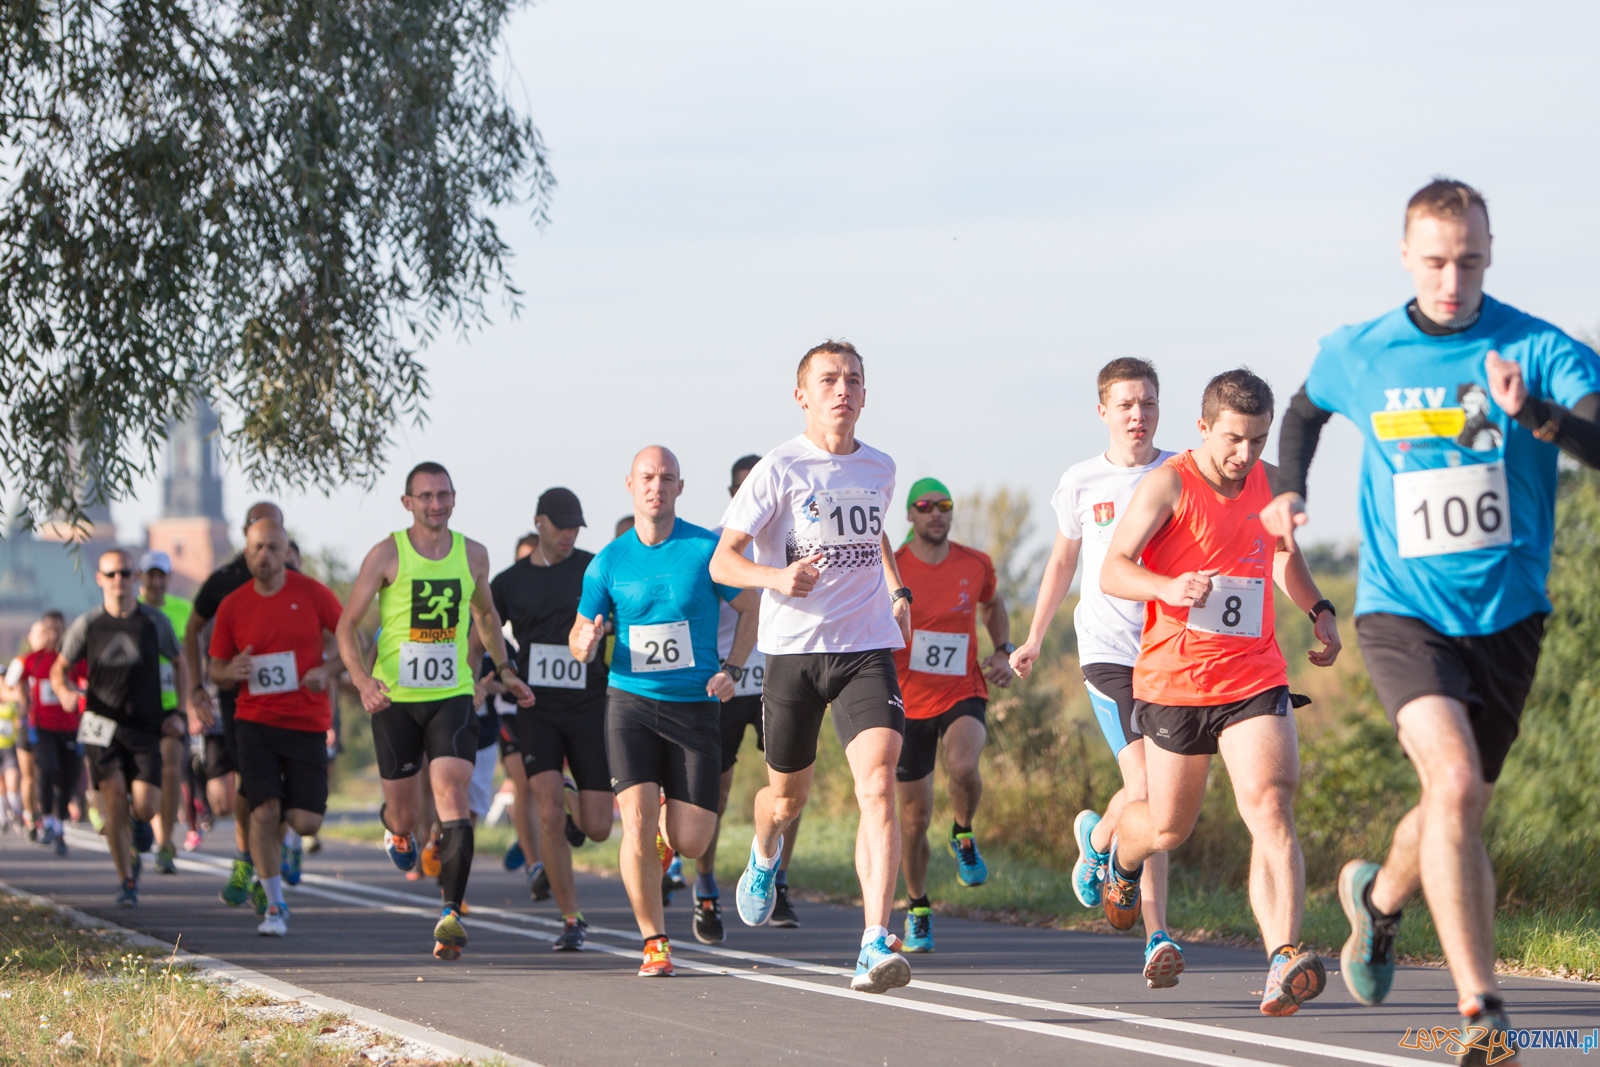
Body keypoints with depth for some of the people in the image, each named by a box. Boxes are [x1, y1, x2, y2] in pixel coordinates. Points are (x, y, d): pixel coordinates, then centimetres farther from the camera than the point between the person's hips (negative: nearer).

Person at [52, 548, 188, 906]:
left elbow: (181, 665, 13)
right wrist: (65, 692, -12)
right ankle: (125, 880, -1)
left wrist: (179, 713, 3)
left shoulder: (155, 622, 2)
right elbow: (59, 668, 11)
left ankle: (137, 832, 27)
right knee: (114, 799, -13)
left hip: (146, 726, 0)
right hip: (101, 724, 0)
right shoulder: (86, 625, 2)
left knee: (145, 807, -11)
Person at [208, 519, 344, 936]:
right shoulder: (232, 606, 2)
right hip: (254, 721, 0)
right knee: (264, 811, -13)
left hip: (306, 721, 0)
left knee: (305, 822, -4)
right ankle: (274, 905, 2)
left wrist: (328, 670, -14)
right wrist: (231, 672, -14)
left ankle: (276, 830, 34)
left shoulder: (312, 593, -2)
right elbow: (216, 670, 10)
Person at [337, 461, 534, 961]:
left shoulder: (473, 555, 5)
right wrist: (361, 678, -20)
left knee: (452, 793, -19)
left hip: (452, 697, 1)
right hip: (395, 699, -1)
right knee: (406, 813, 6)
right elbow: (347, 625, -4)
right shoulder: (386, 555, -5)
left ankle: (451, 913, -23)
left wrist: (504, 668, 18)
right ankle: (394, 825, 47)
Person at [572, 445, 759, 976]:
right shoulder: (608, 562, 2)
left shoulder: (706, 549, -3)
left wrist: (731, 670, -5)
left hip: (695, 707, 0)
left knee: (691, 842, -4)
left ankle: (666, 830, 35)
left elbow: (751, 608, 8)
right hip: (631, 701, 0)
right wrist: (586, 643, -17)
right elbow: (579, 638, 8)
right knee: (637, 822, -16)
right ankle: (654, 943, -3)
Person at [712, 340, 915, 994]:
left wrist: (898, 592, 18)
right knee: (788, 796, 13)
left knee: (877, 784, -19)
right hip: (793, 651, -2)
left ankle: (875, 946, -26)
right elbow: (722, 561, -8)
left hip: (867, 649, 2)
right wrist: (777, 576, -27)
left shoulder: (879, 468, 9)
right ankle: (765, 858, 53)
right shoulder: (779, 469, -6)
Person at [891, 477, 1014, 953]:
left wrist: (1003, 652, 6)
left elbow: (993, 605, 22)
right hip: (909, 702, 0)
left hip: (964, 695, 0)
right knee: (914, 818, 5)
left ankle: (963, 837, -1)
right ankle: (917, 910, 27)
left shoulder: (976, 565, 0)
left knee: (963, 767, -33)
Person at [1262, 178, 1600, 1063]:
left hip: (1506, 617, 1)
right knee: (1454, 781, -24)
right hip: (1402, 613, -1)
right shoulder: (1355, 355, 1)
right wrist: (1288, 491, 11)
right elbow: (1305, 409, 25)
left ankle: (1378, 898, 51)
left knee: (1458, 809, 15)